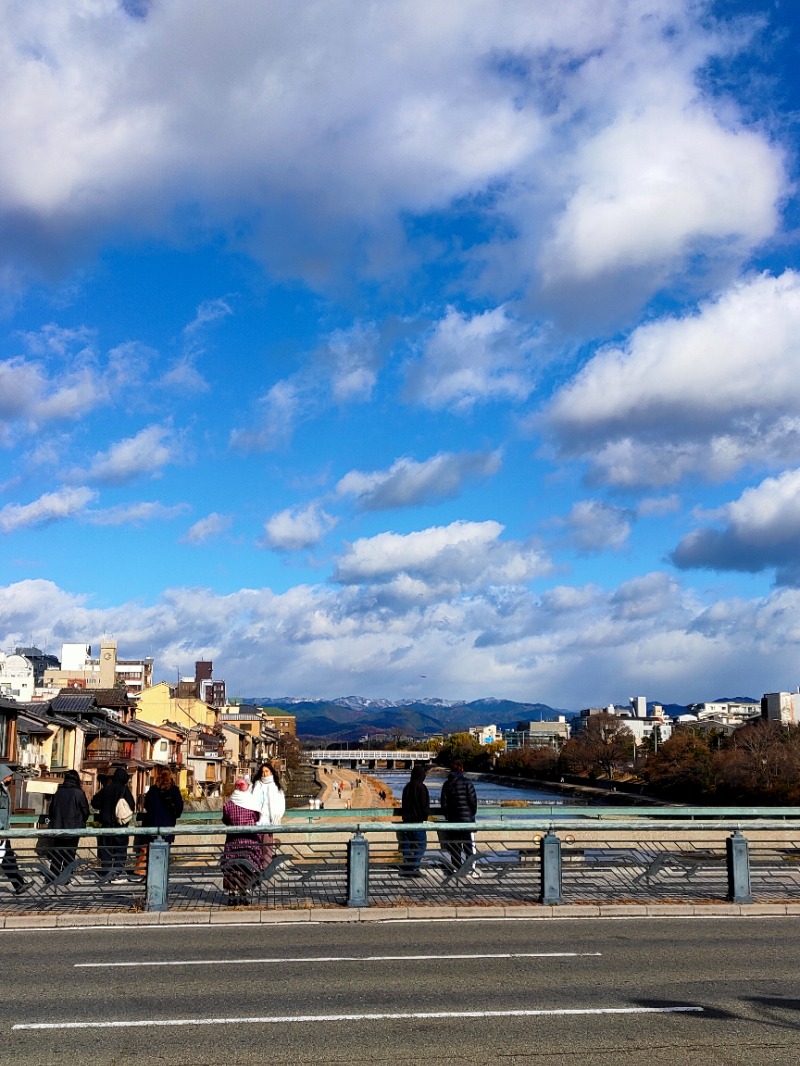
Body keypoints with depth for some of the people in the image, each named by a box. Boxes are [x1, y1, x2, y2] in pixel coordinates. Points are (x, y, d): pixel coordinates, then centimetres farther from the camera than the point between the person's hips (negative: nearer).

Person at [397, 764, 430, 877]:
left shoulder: (407, 787, 11)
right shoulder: (421, 787, -11)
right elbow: (425, 805, -12)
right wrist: (425, 816, -1)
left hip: (407, 820, 7)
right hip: (418, 821, -7)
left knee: (407, 846, 11)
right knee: (420, 844, -2)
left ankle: (406, 868, 10)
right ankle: (414, 867, -9)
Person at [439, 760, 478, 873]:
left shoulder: (446, 784, 3)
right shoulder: (466, 783, -9)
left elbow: (444, 803, 5)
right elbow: (473, 800, -9)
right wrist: (473, 813, 6)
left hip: (452, 819, 3)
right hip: (467, 818, -3)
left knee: (455, 847, 10)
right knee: (469, 846, 3)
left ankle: (457, 869, 10)